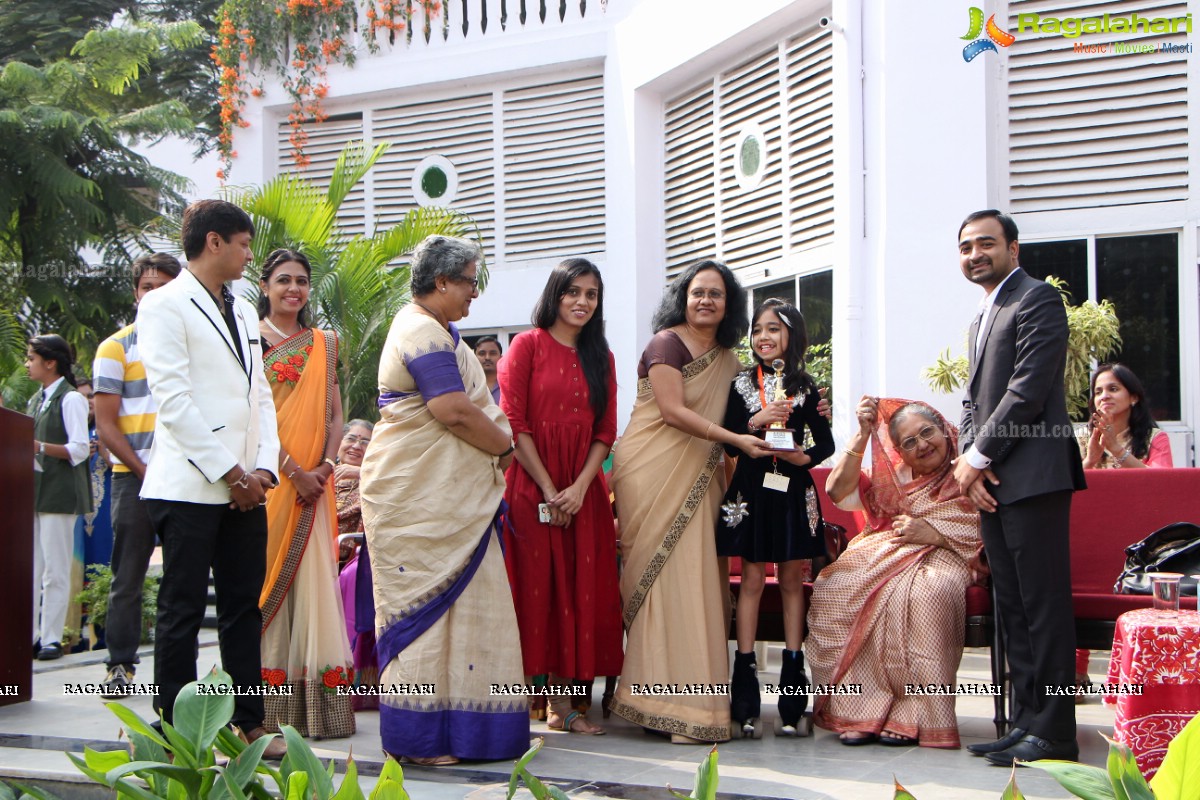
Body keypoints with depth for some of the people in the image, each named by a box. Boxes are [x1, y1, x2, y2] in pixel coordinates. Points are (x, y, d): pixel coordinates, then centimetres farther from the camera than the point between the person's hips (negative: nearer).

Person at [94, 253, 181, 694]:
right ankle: (120, 665, 7)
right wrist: (143, 471, -9)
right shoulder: (117, 347, 3)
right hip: (135, 476, -3)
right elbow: (105, 425, -1)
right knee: (128, 577, 0)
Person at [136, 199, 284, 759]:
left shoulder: (243, 312, 20)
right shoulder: (165, 305, -3)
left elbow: (261, 395, 15)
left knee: (244, 606, 8)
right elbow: (173, 398, -12)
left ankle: (250, 722, 14)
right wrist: (228, 470, -13)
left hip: (244, 489, 7)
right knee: (183, 609, -1)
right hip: (189, 487, -7)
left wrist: (263, 467, 0)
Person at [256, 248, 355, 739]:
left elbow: (335, 414, 11)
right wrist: (293, 470, -15)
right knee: (269, 575, -3)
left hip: (312, 481, 4)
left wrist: (324, 467, -5)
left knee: (315, 580, 0)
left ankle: (318, 707, 3)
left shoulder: (323, 344, 15)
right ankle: (270, 710, 1)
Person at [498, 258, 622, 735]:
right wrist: (548, 490, -12)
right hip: (530, 489, -4)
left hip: (582, 493, 4)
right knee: (533, 588, -6)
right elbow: (514, 422, -7)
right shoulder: (528, 345, 0)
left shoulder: (601, 358, 14)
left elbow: (605, 431, 8)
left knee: (578, 594, 3)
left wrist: (580, 487, -8)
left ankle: (562, 705, 9)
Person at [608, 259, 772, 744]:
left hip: (696, 477, 7)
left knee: (697, 576, -1)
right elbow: (673, 411, -12)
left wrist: (766, 418, 2)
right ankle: (668, 703, -9)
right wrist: (736, 440, -14)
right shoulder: (667, 343, -4)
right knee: (665, 577, -10)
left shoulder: (728, 358, 18)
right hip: (654, 472, -6)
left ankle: (696, 700, 2)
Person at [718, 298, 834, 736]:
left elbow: (826, 442, 7)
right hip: (752, 488, 0)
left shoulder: (805, 387, 6)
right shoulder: (741, 384, 6)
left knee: (792, 580, 4)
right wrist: (756, 421, -14)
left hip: (793, 490, 0)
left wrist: (804, 457, -12)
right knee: (752, 577, 0)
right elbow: (729, 441, 1)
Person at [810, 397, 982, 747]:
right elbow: (838, 491, 2)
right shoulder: (892, 476, 15)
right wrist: (863, 435, -4)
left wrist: (934, 533, -16)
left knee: (924, 593, -40)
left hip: (941, 557, -3)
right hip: (882, 556, 4)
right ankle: (860, 710, -27)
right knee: (834, 587, -28)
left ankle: (911, 715, -31)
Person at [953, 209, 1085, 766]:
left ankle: (1053, 734, -4)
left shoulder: (1037, 300, -6)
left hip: (1032, 477, -9)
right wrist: (969, 460, 2)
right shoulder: (984, 316, 24)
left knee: (1043, 607, -7)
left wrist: (978, 457, -11)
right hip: (992, 481, 9)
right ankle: (1026, 721, 15)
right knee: (1013, 609, 10)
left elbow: (1027, 390, -15)